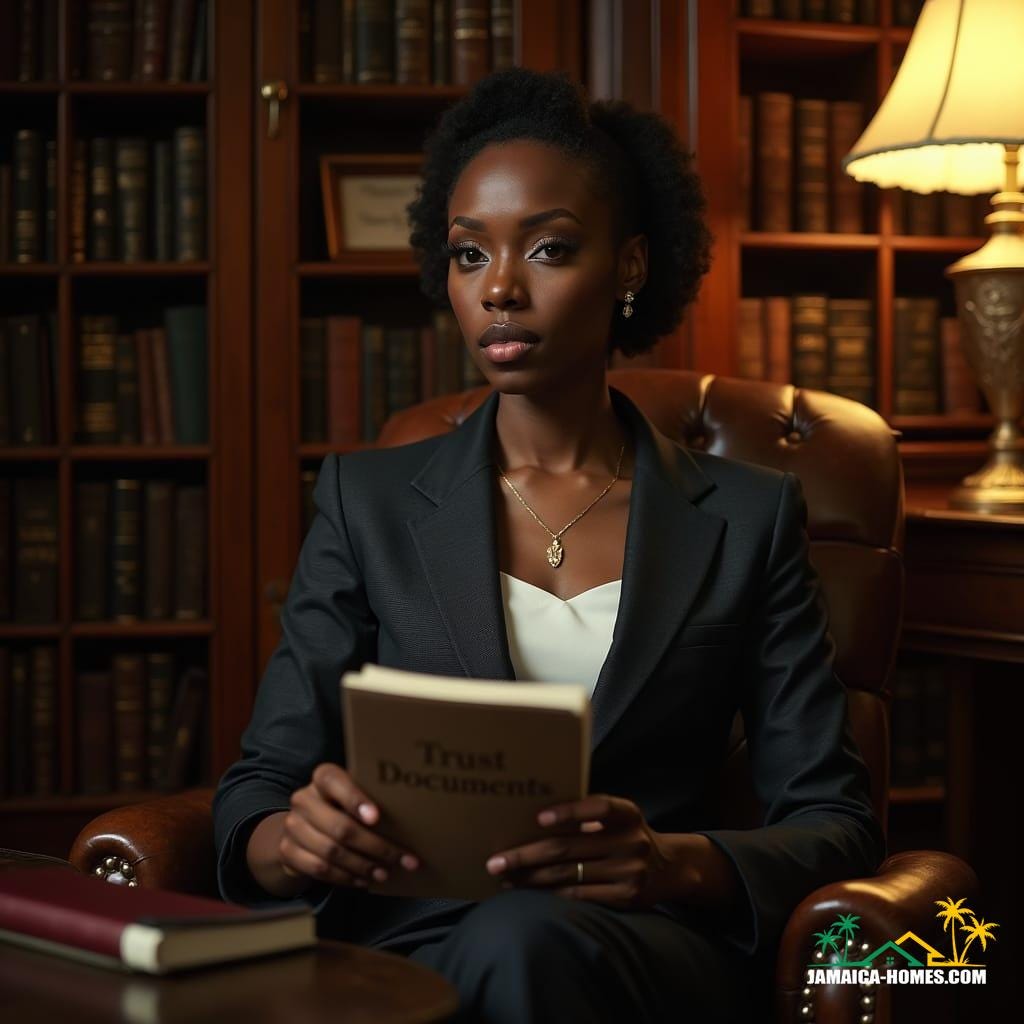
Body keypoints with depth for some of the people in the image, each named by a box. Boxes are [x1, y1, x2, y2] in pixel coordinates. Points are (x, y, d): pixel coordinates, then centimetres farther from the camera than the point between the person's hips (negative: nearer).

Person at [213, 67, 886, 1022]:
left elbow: (833, 821, 6)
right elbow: (257, 788, 7)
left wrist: (682, 863, -17)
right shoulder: (369, 498, 11)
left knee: (524, 943, -37)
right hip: (408, 937, 1)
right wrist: (293, 839, -19)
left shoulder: (747, 516, 10)